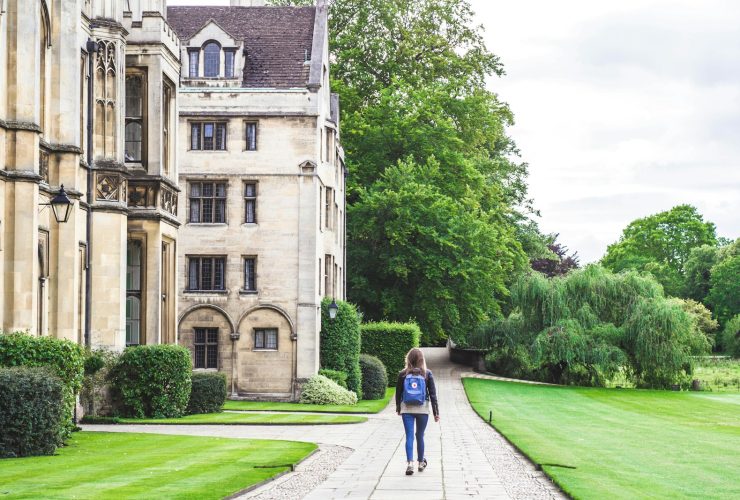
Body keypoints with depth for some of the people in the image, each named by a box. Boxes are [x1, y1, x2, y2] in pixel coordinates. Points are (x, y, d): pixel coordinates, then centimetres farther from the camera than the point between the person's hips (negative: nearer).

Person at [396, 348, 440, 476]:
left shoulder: (403, 374, -3)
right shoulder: (427, 374, -4)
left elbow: (398, 393, 5)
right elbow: (433, 394, -2)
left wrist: (398, 408, 19)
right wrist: (436, 412, 2)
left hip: (406, 409, 0)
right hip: (422, 409, 0)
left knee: (409, 436, -2)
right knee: (420, 436, 13)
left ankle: (410, 463, -17)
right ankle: (421, 462, 25)